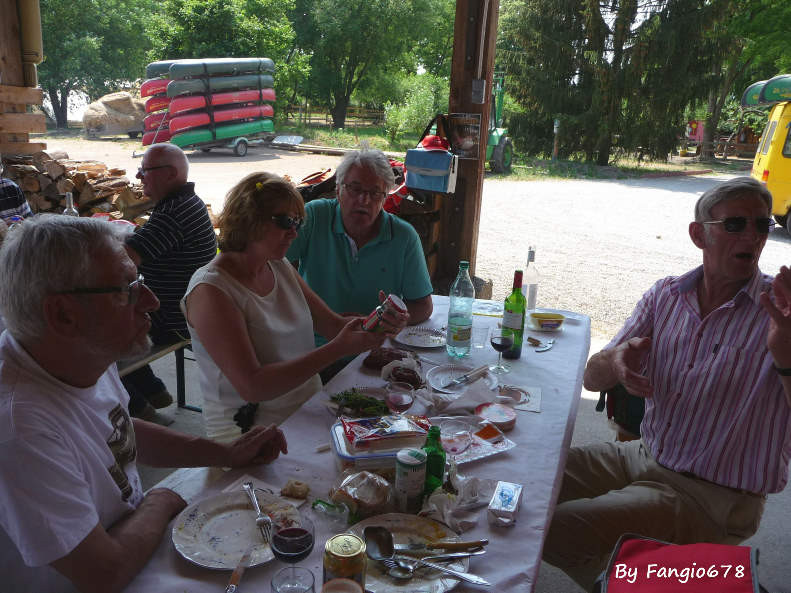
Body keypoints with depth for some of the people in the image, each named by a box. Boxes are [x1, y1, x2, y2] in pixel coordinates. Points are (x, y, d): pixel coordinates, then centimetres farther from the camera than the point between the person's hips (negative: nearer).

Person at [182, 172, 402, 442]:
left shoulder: (281, 267, 10)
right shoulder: (210, 291, -15)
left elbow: (333, 324, 10)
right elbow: (251, 386, -23)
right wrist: (339, 348, -27)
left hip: (309, 409, 8)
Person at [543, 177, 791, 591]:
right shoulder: (666, 295, 2)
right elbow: (592, 378, 0)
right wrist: (616, 362, -23)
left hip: (712, 495, -5)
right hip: (644, 456, 5)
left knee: (559, 527, -20)